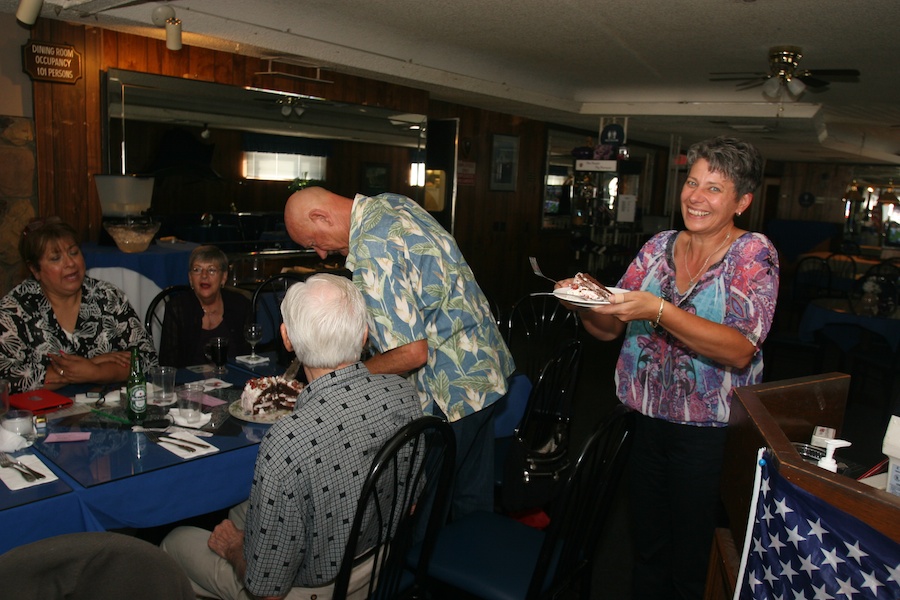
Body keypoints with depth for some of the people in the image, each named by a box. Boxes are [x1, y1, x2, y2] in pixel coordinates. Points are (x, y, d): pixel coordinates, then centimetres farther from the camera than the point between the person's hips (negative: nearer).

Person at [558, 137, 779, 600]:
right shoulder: (660, 246, 4)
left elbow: (741, 351, -22)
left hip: (710, 434, -4)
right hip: (645, 420, 4)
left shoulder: (753, 253, -8)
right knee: (647, 552, 18)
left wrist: (659, 311, -33)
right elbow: (610, 328, 3)